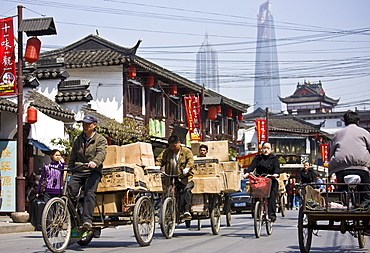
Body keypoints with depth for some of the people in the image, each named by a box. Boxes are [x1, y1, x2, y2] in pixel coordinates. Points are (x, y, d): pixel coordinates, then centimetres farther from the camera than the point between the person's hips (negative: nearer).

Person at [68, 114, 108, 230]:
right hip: (78, 172, 4)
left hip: (93, 172, -4)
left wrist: (94, 162, -36)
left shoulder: (101, 139, 5)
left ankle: (87, 220, -37)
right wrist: (70, 173, 13)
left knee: (89, 192, -28)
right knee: (70, 192, -20)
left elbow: (101, 153, -14)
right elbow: (72, 158, 23)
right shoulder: (78, 140, 20)